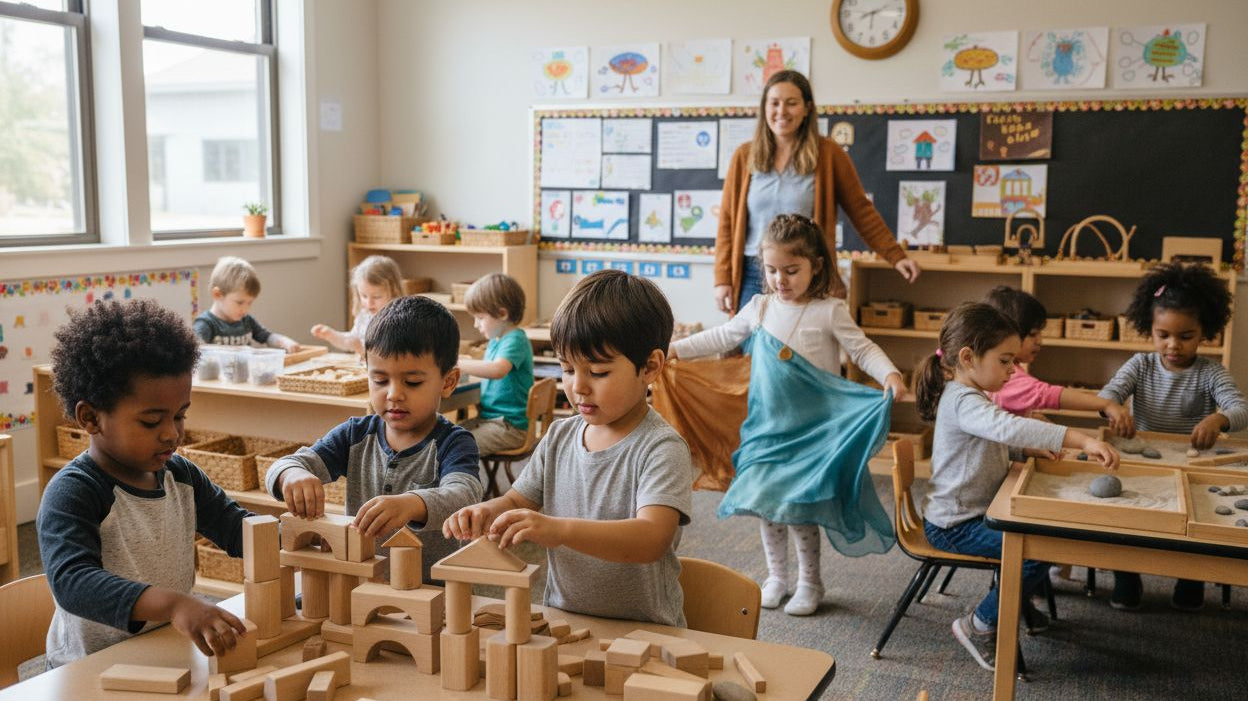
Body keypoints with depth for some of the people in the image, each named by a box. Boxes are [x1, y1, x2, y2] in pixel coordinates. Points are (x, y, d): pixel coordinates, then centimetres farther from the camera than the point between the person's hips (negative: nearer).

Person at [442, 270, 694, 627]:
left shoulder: (662, 449, -13)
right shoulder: (560, 436, 7)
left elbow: (651, 539, -26)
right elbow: (517, 502, 14)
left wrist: (559, 529, -38)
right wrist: (487, 513, -10)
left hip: (642, 632, -5)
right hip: (563, 622, 5)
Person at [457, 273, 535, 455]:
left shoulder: (515, 341, -18)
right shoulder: (496, 341, 12)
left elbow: (497, 370, -36)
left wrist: (455, 363, -29)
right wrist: (466, 360, 10)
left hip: (510, 426, -10)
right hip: (487, 417, 10)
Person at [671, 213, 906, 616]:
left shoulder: (830, 312, -6)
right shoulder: (759, 308, 5)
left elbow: (863, 350, -8)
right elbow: (722, 338, 15)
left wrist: (890, 375, -26)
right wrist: (675, 349, 12)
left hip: (810, 428, -4)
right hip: (767, 424, 4)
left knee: (798, 507, -5)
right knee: (765, 501, 7)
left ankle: (809, 582, 16)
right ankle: (777, 576, 26)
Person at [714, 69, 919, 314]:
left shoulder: (828, 154, 1)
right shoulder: (745, 156, 7)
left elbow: (862, 211, 5)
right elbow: (728, 221, 8)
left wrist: (895, 256, -2)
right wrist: (723, 280, 2)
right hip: (752, 277, 2)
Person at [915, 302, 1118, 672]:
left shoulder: (971, 397, 9)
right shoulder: (963, 402, -25)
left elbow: (994, 442, 25)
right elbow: (1008, 427, -44)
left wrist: (1028, 450, 5)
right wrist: (1081, 439, -49)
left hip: (976, 512, 11)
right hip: (955, 526, -11)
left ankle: (1016, 598, 36)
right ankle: (980, 624, -5)